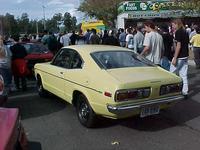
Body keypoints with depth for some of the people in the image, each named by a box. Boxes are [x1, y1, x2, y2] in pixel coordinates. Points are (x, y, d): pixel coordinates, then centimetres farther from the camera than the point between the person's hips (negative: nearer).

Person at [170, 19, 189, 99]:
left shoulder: (178, 32, -13)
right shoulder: (185, 32, 12)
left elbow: (178, 45, -19)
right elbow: (186, 43, 17)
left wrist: (175, 58, -18)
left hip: (179, 57, -8)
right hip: (185, 56, 8)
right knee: (184, 75, 9)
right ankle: (185, 92, 12)